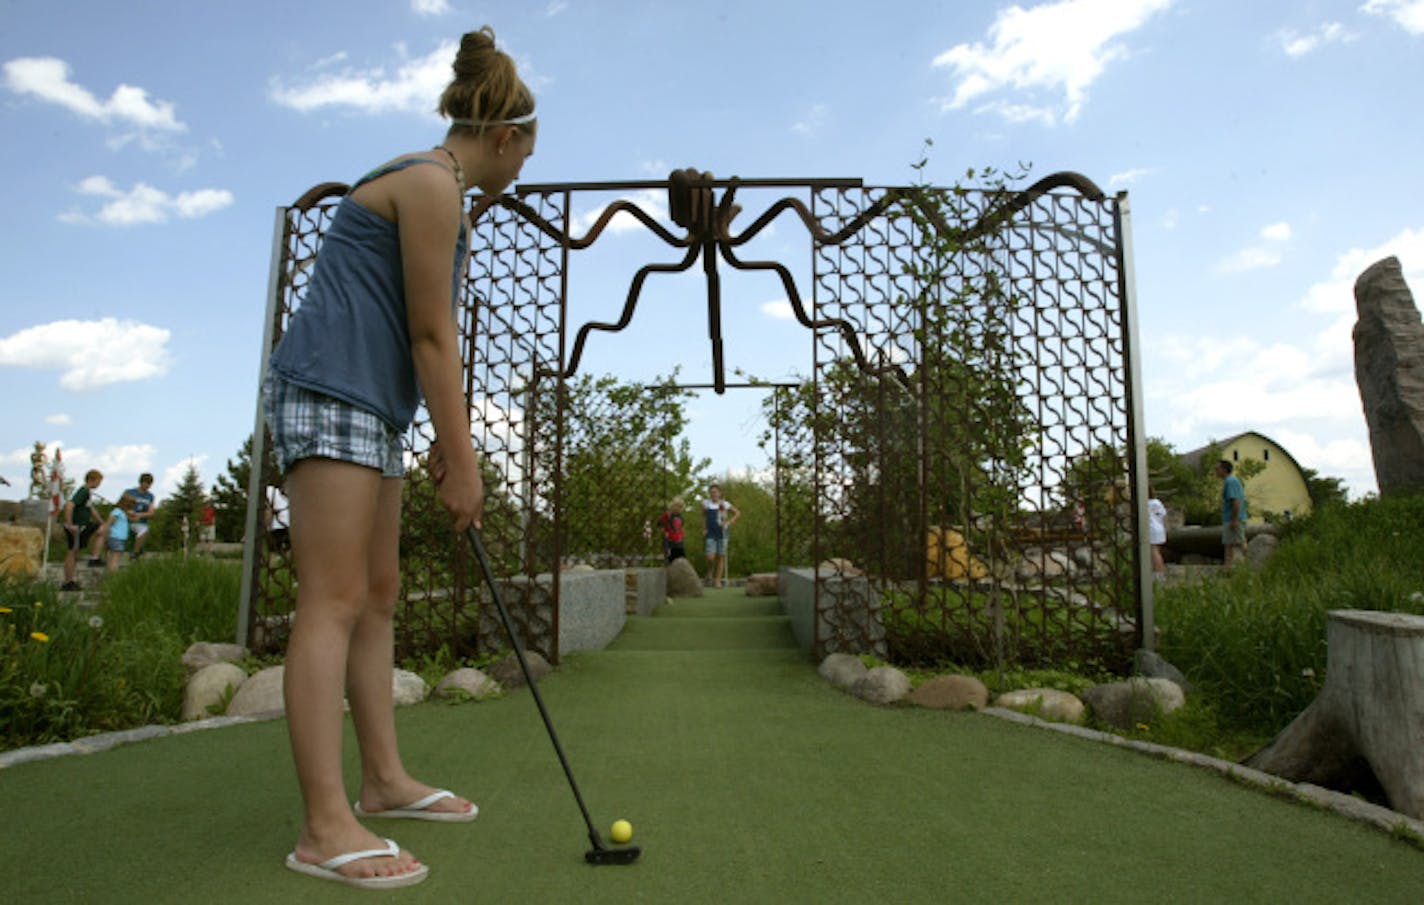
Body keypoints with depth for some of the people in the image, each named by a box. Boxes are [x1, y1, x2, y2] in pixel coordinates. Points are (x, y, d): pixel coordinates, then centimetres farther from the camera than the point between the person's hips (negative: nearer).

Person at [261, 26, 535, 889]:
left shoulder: (447, 197, 21)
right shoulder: (432, 181, -9)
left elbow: (432, 336, 17)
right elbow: (432, 334, -15)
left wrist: (450, 441, 12)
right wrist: (463, 463, -13)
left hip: (370, 405, 10)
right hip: (329, 392, -10)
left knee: (379, 594, 9)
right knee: (335, 600, -13)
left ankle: (385, 778, 17)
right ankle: (325, 827, -9)